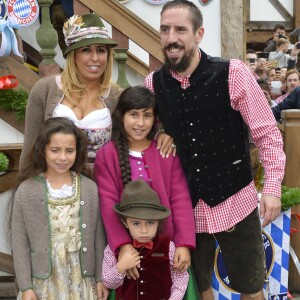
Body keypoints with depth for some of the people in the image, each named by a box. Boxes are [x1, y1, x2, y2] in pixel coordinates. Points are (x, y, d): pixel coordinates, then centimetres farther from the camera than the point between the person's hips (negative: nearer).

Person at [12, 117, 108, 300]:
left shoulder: (90, 188, -1)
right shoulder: (26, 190, -5)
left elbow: (98, 237, 3)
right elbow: (20, 242, -3)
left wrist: (101, 278, 3)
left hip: (81, 279, 1)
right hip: (43, 281, -1)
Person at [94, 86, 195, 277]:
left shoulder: (168, 153, 4)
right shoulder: (106, 155, -1)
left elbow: (180, 199, -3)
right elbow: (108, 204, -10)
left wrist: (184, 244, -15)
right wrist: (123, 245, -23)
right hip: (127, 244, -1)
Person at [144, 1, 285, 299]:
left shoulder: (232, 73, -14)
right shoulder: (153, 84, -4)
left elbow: (267, 134, -11)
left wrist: (272, 187, -17)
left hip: (234, 201, -2)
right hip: (185, 206, 3)